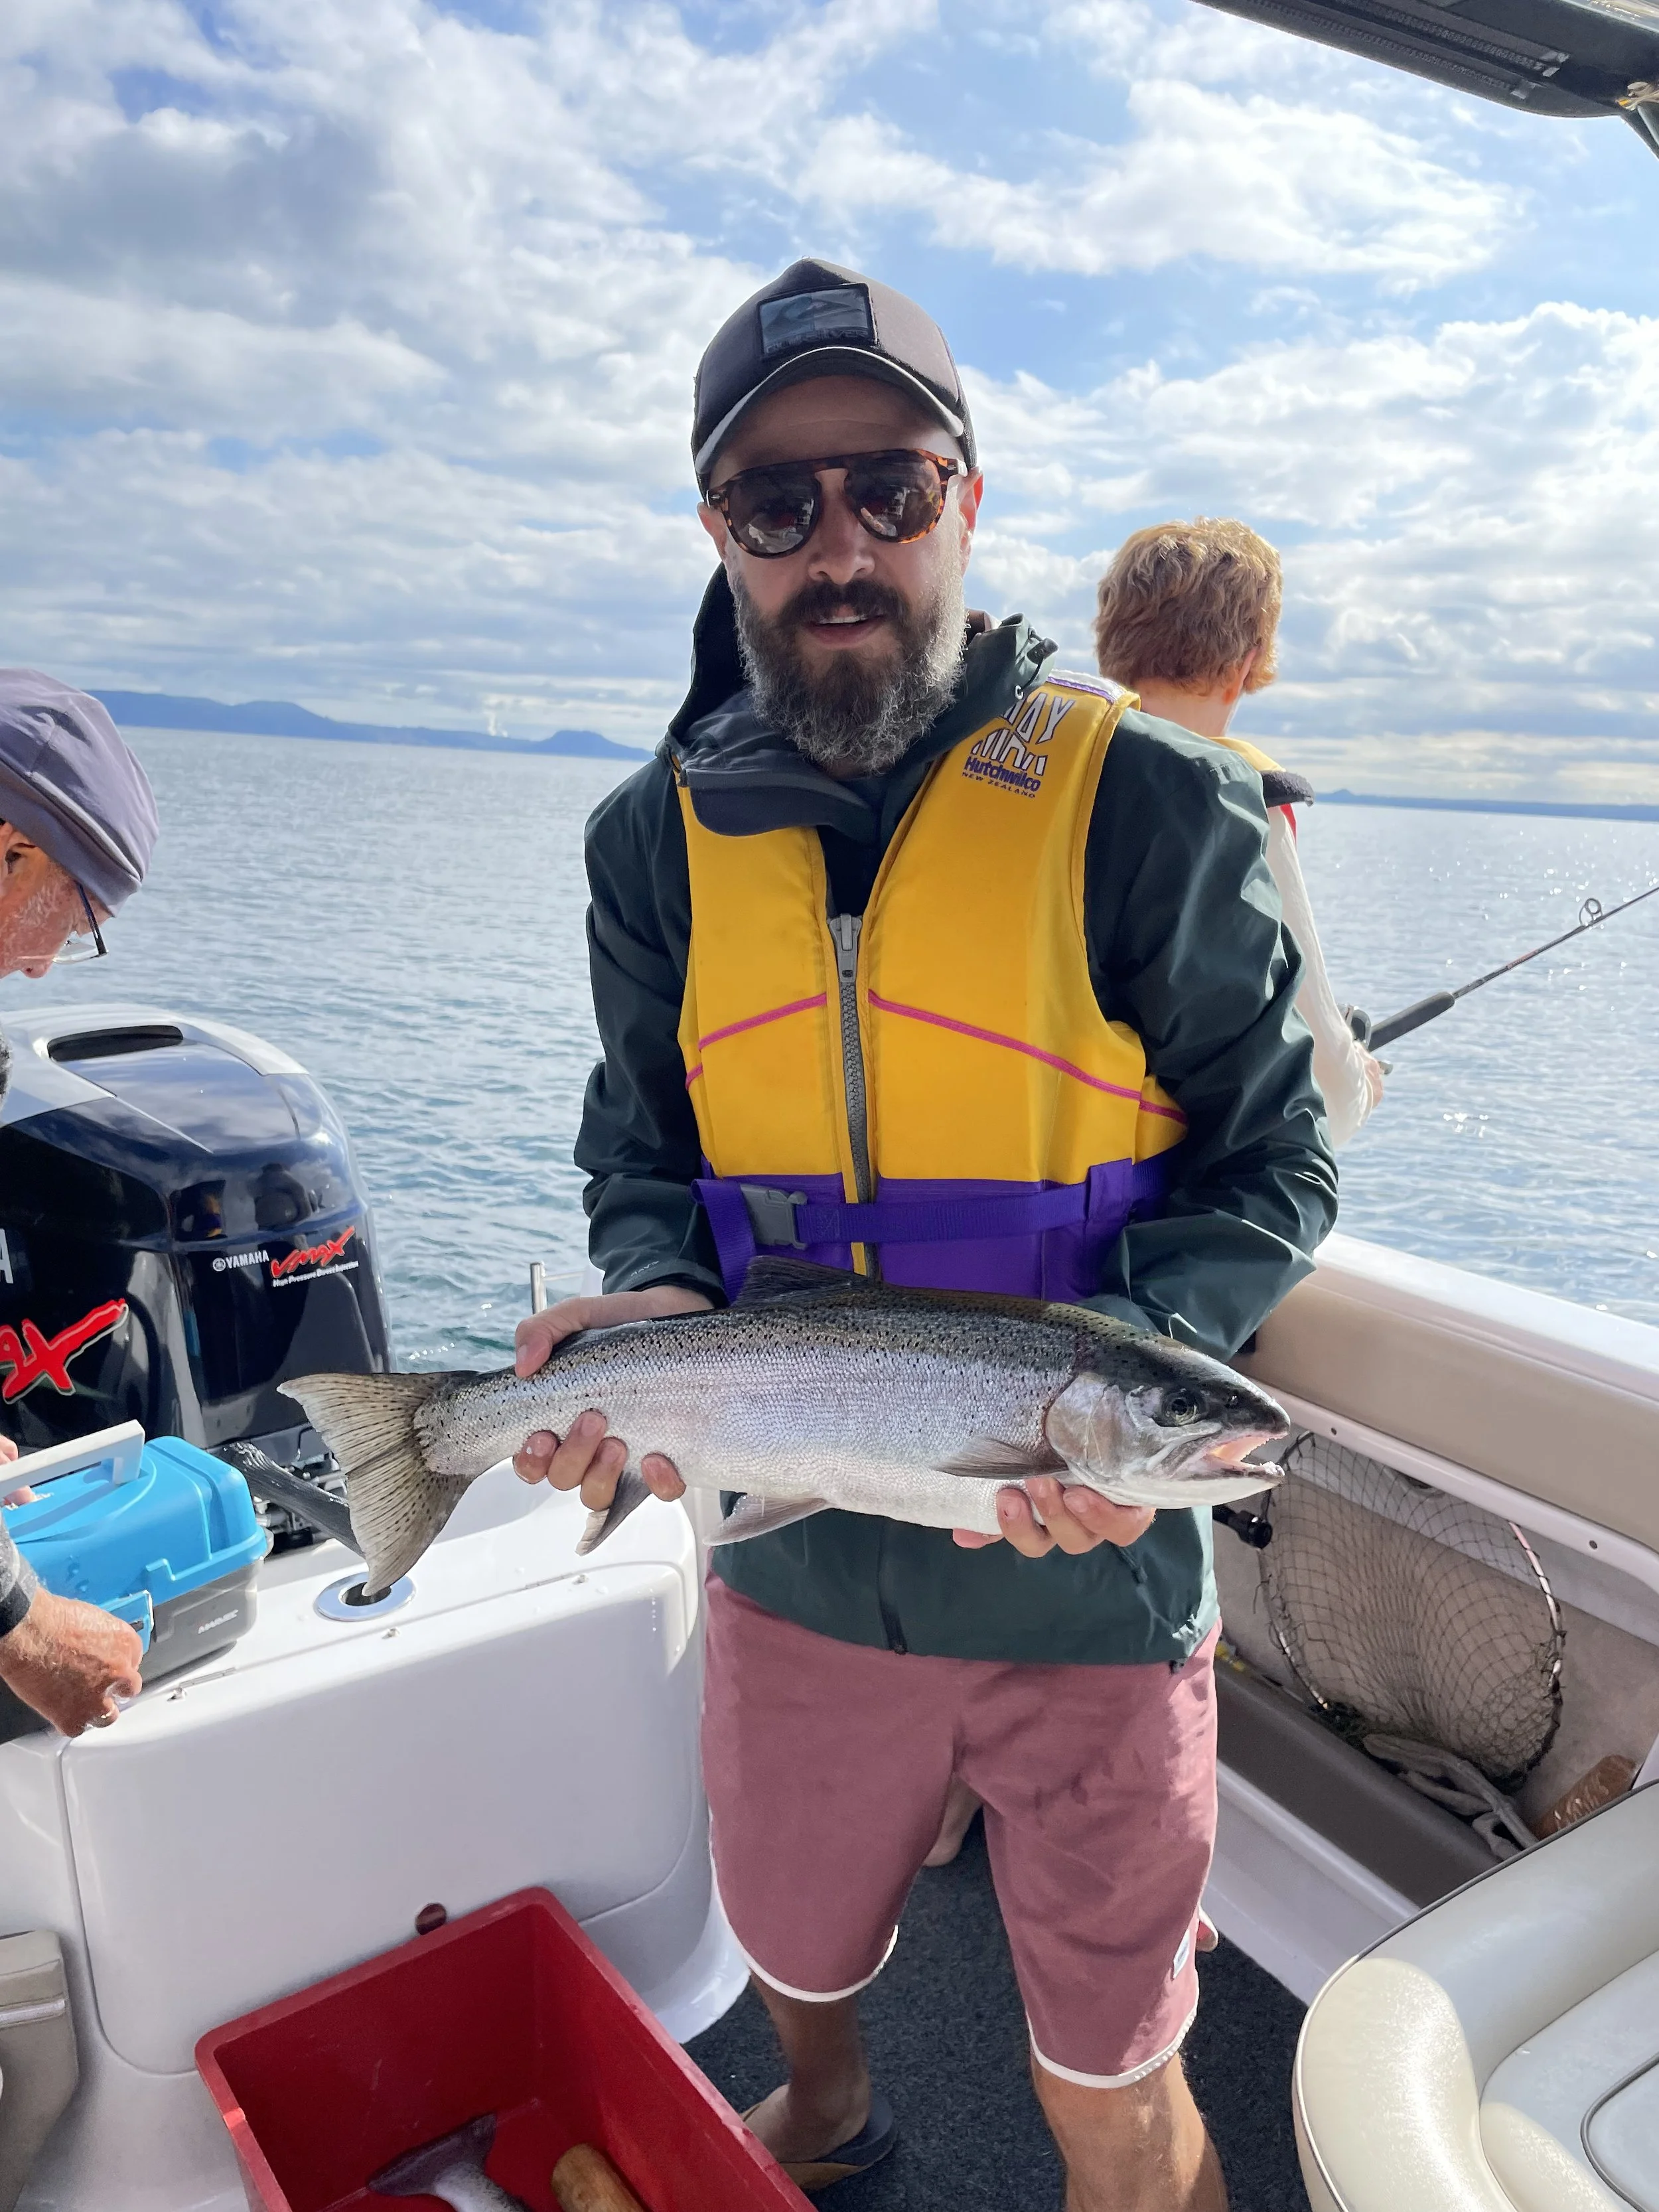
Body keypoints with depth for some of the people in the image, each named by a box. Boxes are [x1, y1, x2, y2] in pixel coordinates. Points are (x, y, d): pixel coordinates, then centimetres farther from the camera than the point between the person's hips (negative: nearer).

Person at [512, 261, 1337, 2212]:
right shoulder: (660, 837, -2)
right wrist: (654, 1298, -14)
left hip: (1084, 1579, -3)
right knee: (792, 1953, 31)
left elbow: (1268, 1165, -7)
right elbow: (643, 1146, 7)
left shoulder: (1146, 803, -13)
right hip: (791, 1560, 4)